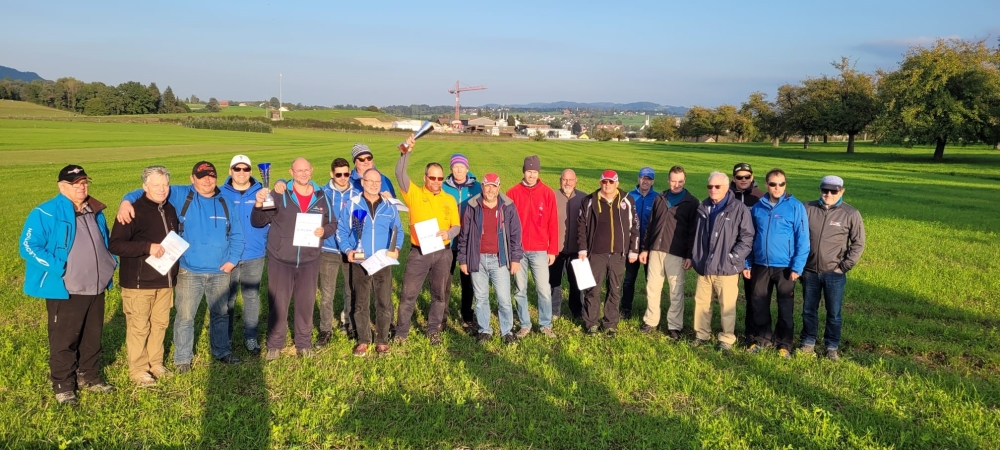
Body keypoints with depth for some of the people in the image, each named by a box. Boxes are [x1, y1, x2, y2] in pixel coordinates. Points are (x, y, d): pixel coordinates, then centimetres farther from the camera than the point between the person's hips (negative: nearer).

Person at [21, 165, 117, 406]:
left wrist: (111, 263, 9)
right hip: (65, 291, -6)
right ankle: (63, 385, 18)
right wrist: (57, 268, -21)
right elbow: (28, 246, -15)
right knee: (64, 340, 5)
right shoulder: (46, 213, -12)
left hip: (96, 289, 6)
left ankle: (89, 377, 31)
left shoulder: (96, 212, 9)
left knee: (93, 337, 17)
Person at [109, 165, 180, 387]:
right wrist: (147, 247, -28)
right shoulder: (133, 211, -14)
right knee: (139, 327, 2)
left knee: (160, 324, 14)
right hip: (138, 283, -6)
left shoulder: (170, 210, 9)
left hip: (164, 281, 6)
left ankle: (155, 363, 28)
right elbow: (114, 245, -20)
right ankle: (138, 370, 15)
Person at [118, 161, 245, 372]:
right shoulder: (180, 196, -3)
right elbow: (149, 192, -8)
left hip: (220, 272, 3)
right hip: (189, 271, -2)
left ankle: (222, 352, 33)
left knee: (221, 314, 17)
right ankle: (182, 358, 19)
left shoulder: (226, 202, 3)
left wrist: (232, 259, -2)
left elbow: (236, 234, 8)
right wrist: (127, 200, -27)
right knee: (185, 317, 4)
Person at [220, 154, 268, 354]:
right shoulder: (221, 194, -1)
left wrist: (266, 244, -4)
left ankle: (251, 337, 19)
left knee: (252, 297, 8)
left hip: (254, 256, 1)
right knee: (227, 299, 9)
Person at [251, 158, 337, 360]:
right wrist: (259, 205, -25)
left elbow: (332, 224, 11)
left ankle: (304, 343, 28)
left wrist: (324, 231, -11)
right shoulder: (279, 195, -7)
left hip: (309, 261, 2)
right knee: (278, 303, 7)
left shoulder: (321, 197, 1)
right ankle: (274, 345, 22)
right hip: (280, 260, -2)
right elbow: (258, 222, -5)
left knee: (306, 303, 12)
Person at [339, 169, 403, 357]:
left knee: (384, 303, 4)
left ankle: (382, 340, 17)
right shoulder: (352, 204, 1)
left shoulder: (390, 207, 6)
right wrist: (347, 250, -12)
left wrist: (396, 248, -5)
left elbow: (398, 231, 13)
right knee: (360, 304, 7)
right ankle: (363, 340, 19)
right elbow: (341, 231, 3)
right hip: (359, 263, -1)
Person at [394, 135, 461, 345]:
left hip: (443, 252, 2)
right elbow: (400, 173, -14)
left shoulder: (449, 200, 7)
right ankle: (401, 332, 12)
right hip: (419, 252, -2)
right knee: (409, 293, 1)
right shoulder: (414, 194, 0)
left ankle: (434, 330, 24)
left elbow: (457, 226, 6)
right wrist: (407, 151, -26)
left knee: (440, 294, 10)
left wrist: (448, 233, -17)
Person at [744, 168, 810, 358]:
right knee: (759, 304, 11)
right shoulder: (757, 207, 4)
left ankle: (784, 343, 21)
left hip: (785, 267, -3)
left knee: (785, 307, 8)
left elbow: (803, 239, -8)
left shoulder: (796, 207, -8)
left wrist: (797, 267, -14)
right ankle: (762, 338, 27)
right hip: (760, 265, 3)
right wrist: (747, 264, 7)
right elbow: (750, 237, 11)